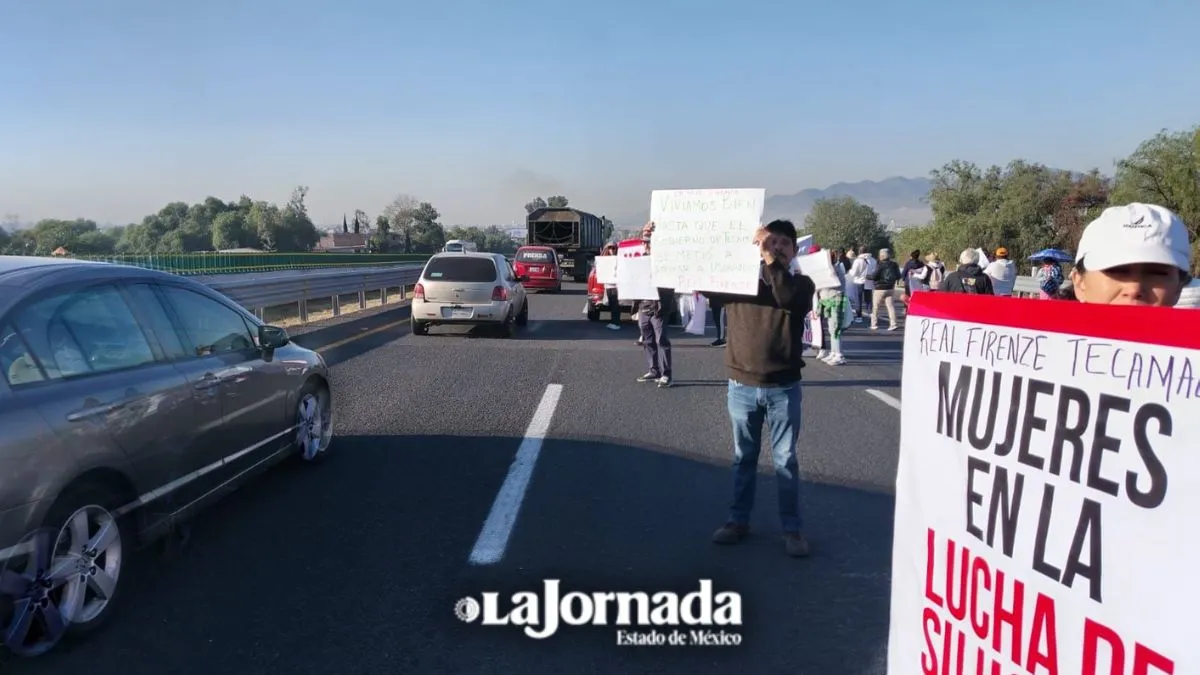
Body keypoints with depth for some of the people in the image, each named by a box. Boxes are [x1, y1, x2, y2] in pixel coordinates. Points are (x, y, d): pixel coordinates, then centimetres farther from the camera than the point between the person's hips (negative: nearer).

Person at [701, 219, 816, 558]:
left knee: (785, 460, 5)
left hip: (783, 388, -1)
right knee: (744, 458, 13)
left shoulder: (801, 284, -1)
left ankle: (792, 528, 14)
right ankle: (738, 520, 25)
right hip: (741, 386, 2)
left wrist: (770, 261, -20)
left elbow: (788, 299, -22)